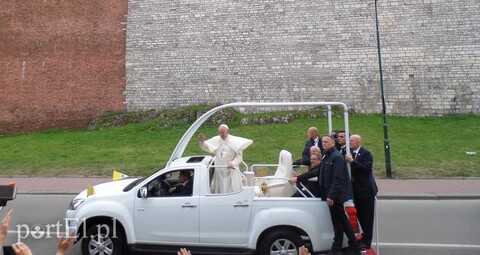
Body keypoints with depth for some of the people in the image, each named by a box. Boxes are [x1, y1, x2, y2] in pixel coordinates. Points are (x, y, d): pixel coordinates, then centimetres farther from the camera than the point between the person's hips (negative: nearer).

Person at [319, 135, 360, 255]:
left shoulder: (336, 157, -16)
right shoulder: (326, 157, 12)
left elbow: (338, 178, -22)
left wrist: (331, 195, -24)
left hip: (336, 196, -8)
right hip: (331, 195, 9)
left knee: (342, 222, 2)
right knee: (337, 222, 14)